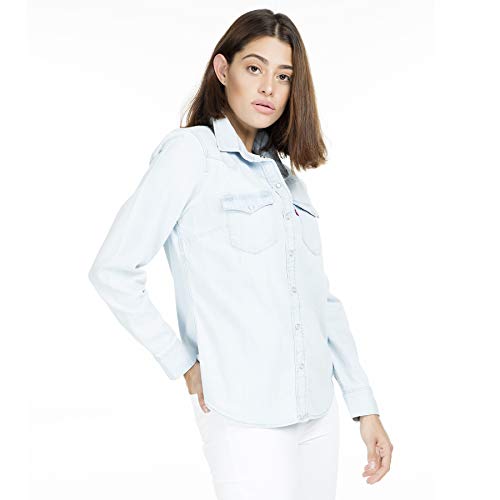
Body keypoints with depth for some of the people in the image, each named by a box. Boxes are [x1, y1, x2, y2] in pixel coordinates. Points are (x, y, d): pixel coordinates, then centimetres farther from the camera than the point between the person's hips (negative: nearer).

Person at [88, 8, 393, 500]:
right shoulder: (190, 152, -6)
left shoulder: (283, 171, 13)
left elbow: (322, 298, 13)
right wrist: (182, 364, -7)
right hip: (245, 417, -6)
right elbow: (112, 271, -10)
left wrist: (365, 405, 10)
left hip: (318, 412, 6)